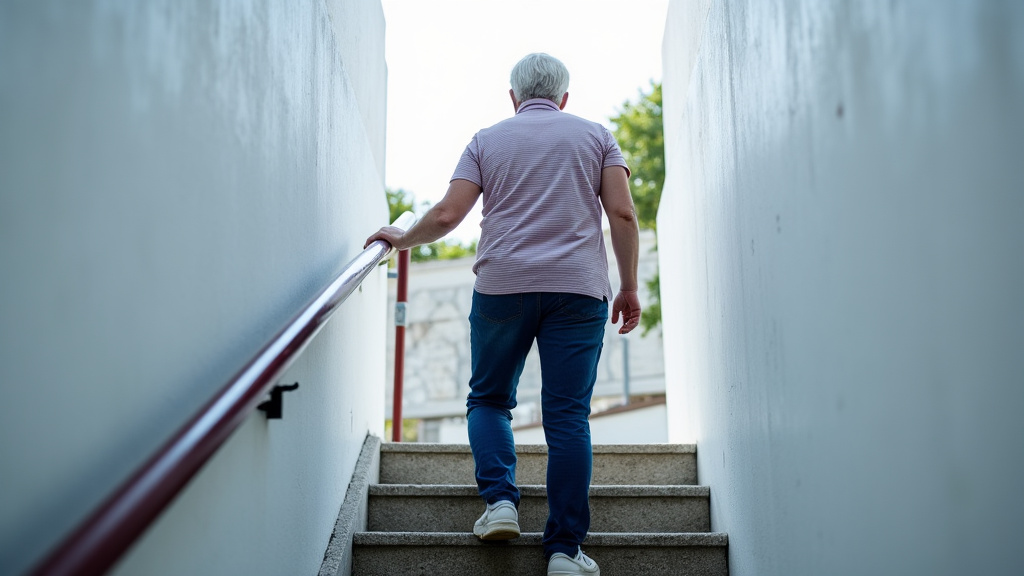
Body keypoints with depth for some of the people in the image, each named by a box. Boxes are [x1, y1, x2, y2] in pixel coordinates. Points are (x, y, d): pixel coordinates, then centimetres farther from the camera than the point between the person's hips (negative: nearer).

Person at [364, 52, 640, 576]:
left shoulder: (487, 140, 12)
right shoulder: (595, 135, 13)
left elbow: (447, 215, 2)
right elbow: (622, 214, 2)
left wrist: (402, 238, 19)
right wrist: (629, 288, 7)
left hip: (502, 285, 0)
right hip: (578, 288, 0)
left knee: (489, 398, 17)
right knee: (568, 415, 0)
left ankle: (500, 500, -2)